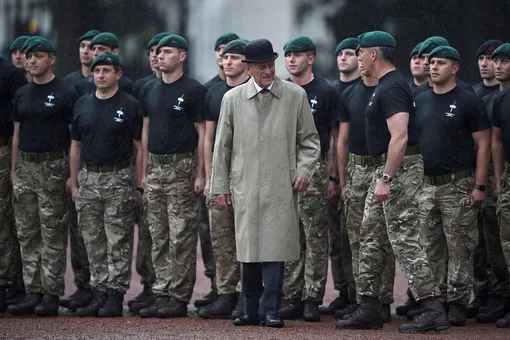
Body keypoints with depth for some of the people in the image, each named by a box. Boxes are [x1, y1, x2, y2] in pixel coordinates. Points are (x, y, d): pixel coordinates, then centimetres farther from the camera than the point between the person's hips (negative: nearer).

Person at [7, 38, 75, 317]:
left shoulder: (64, 94, -4)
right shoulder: (22, 95, 13)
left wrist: (73, 173, -11)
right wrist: (14, 168, 11)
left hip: (53, 167, -6)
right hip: (25, 168, 6)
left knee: (53, 233, -4)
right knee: (27, 234, 6)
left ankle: (51, 294, -2)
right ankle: (33, 292, 10)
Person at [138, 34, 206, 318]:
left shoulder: (193, 90, -6)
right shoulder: (150, 90, 14)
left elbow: (202, 133, -7)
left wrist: (200, 174, -12)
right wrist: (144, 169, 12)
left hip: (182, 167, -7)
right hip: (155, 167, 7)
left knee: (182, 238, -5)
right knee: (159, 237, 8)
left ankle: (179, 298, -2)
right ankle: (162, 295, 13)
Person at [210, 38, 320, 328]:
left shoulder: (296, 96, 5)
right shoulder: (232, 99, 8)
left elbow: (310, 140, 10)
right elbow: (223, 145, 12)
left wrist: (304, 171, -5)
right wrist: (220, 185, 9)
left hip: (281, 188, -2)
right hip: (245, 187, 2)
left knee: (275, 248, -7)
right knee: (248, 250, 4)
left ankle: (269, 311, -4)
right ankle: (251, 311, 12)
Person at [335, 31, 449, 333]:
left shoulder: (391, 88, -17)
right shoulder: (386, 86, 16)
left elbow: (400, 137, -26)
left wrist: (386, 179, -28)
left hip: (400, 169, -11)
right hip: (387, 170, 11)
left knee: (405, 240, -12)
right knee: (370, 239, 13)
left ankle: (434, 311, -12)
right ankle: (369, 309, 18)